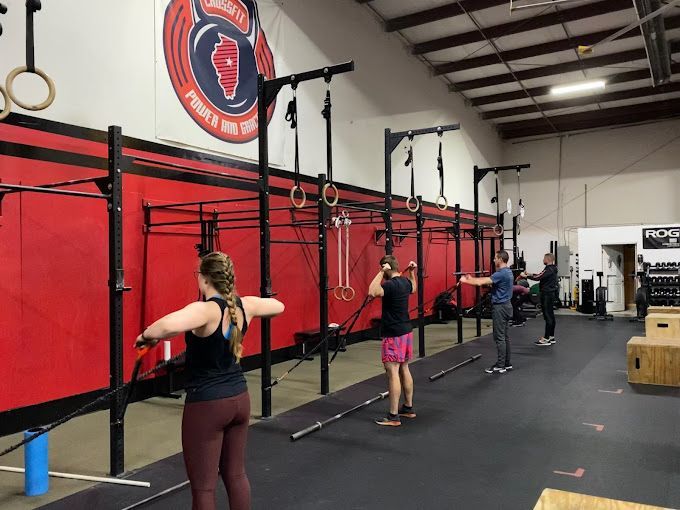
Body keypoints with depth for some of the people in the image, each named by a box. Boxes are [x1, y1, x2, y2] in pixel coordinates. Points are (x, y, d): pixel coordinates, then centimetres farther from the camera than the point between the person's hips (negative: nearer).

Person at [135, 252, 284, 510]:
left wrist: (148, 335, -23)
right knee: (236, 474, 22)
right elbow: (278, 307, 18)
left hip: (207, 405, -7)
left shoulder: (205, 310, -22)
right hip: (239, 399, 7)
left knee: (203, 487, 7)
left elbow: (170, 325, -43)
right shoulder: (245, 305, -1)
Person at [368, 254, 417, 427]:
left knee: (392, 372, -7)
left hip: (394, 334, -10)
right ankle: (408, 408, 26)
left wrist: (380, 273, -31)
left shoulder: (391, 285, -20)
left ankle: (393, 416, -4)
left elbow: (372, 292, -37)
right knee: (404, 369, 17)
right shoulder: (405, 281, 8)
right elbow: (413, 288, 32)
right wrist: (412, 271, 30)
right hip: (406, 330, 10)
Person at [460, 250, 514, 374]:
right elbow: (487, 280, 19)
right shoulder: (507, 272, 12)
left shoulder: (501, 273, -20)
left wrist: (465, 281, -13)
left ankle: (500, 366, -1)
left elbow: (481, 283, -24)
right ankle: (507, 363, 19)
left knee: (499, 337, -5)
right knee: (504, 336, 13)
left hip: (500, 307, -10)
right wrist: (471, 279, 16)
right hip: (505, 306, 10)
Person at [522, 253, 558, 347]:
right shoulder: (552, 269, 14)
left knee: (548, 316, -8)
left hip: (547, 295, -10)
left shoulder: (549, 269, -17)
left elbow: (538, 277, -24)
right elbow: (540, 275, 23)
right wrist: (530, 274, 18)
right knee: (550, 316, 13)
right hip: (550, 294, 10)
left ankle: (546, 339, -7)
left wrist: (526, 276, -15)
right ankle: (551, 337, 19)